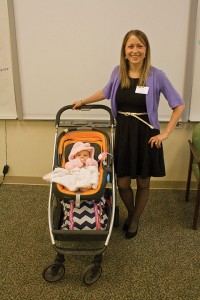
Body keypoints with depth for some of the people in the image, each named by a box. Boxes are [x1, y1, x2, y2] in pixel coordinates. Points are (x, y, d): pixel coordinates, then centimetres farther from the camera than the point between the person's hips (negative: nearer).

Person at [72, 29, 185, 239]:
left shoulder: (156, 76, -11)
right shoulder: (118, 72, 0)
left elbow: (179, 105, -6)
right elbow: (106, 92, 21)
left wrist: (166, 133, -11)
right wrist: (83, 101, 25)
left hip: (145, 135, -2)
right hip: (122, 133, 3)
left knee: (143, 183, 12)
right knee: (122, 183, 8)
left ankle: (135, 220, 38)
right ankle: (131, 213, 40)